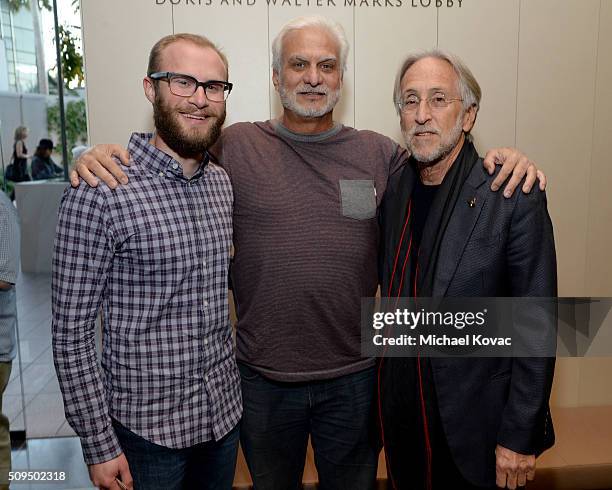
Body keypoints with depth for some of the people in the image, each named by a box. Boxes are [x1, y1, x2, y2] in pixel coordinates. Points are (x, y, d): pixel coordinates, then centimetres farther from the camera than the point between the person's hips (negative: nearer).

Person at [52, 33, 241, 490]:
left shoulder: (224, 183, 0)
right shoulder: (99, 191, -19)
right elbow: (72, 331, -14)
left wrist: (240, 381, 11)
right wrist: (99, 447, -11)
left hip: (225, 411, 5)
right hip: (146, 426, -5)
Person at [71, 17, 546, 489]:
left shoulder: (380, 153, -2)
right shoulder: (235, 147, -7)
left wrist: (502, 161, -14)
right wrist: (102, 157, -17)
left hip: (354, 378, 1)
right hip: (263, 377, 0)